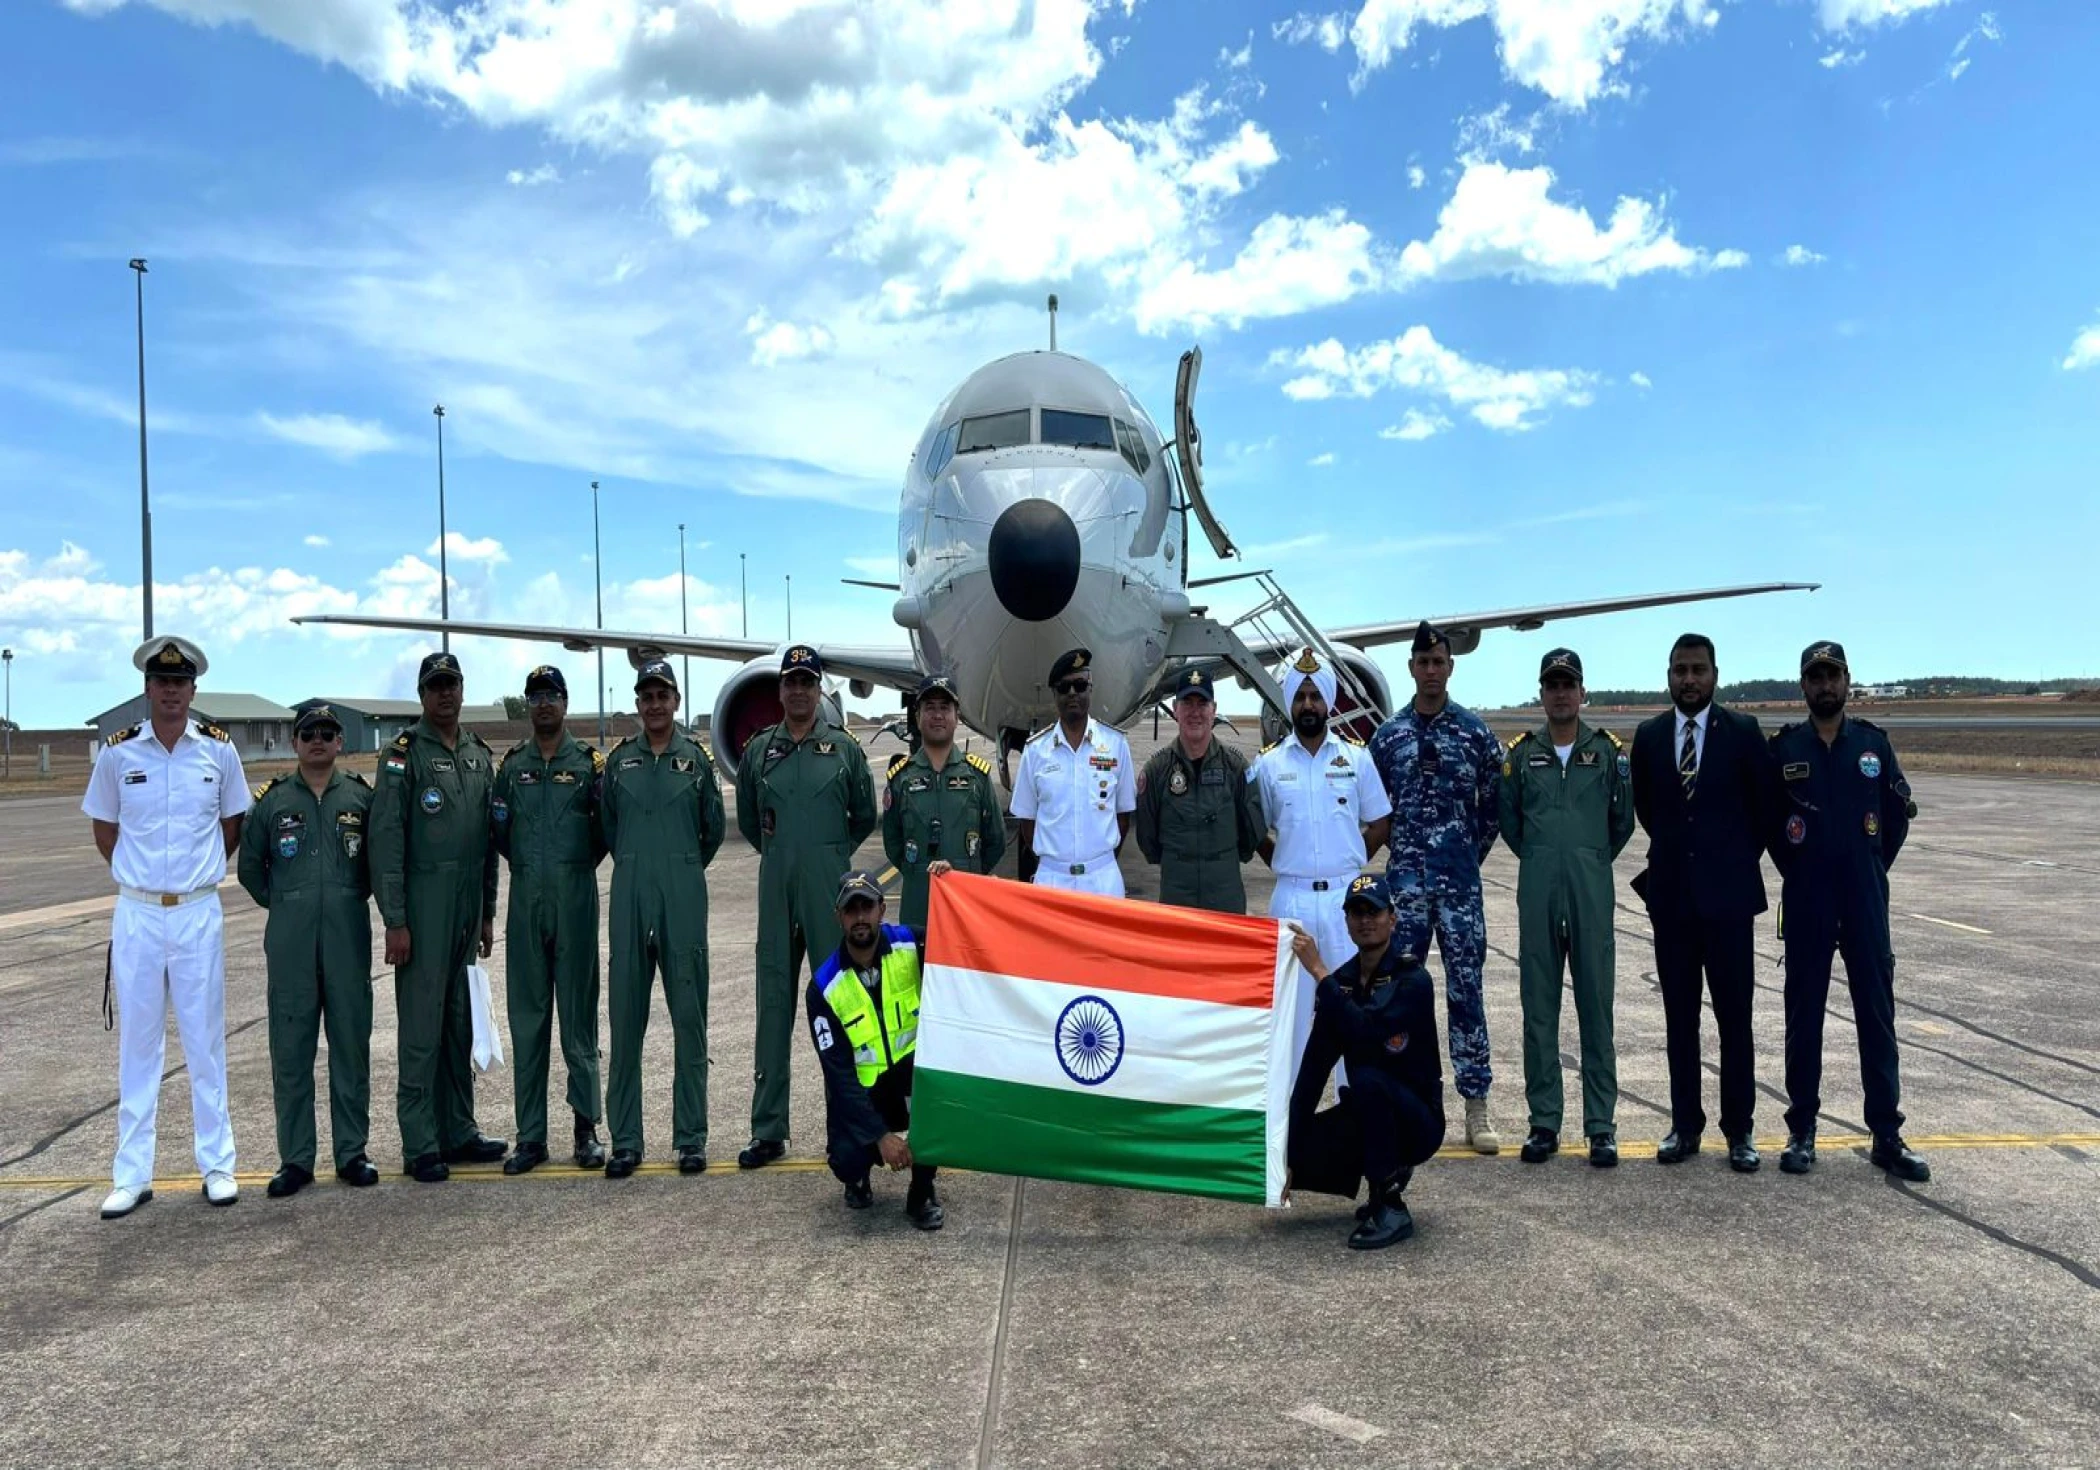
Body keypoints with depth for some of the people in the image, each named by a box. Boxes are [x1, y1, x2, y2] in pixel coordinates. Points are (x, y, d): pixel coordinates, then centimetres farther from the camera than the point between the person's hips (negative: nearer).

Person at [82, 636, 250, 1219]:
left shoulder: (219, 750, -1)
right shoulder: (118, 752, -1)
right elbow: (104, 828, 11)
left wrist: (200, 873, 8)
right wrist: (138, 877, 6)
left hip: (198, 913, 0)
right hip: (136, 913, 1)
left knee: (205, 1042, 6)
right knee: (136, 1044, 7)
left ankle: (217, 1165, 16)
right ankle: (131, 1175, 15)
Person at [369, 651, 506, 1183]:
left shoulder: (480, 756, 13)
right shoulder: (403, 755, -6)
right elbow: (386, 840, -10)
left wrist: (488, 913, 14)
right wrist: (394, 920, -15)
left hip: (468, 908, 6)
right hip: (423, 905, -6)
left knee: (459, 1024, 12)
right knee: (421, 1026, -3)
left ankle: (459, 1132, 21)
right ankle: (421, 1145, 4)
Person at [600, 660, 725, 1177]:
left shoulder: (696, 757, 5)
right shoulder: (619, 760, 8)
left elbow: (714, 827, 12)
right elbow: (606, 825, 17)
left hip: (684, 899, -1)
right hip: (630, 896, 1)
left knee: (689, 1017, 2)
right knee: (626, 1017, 3)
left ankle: (691, 1138, 10)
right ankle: (625, 1142, 11)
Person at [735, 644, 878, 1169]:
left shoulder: (845, 749, 3)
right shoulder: (759, 750, 8)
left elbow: (864, 817, 11)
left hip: (830, 888, -2)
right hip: (775, 888, 2)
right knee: (773, 1000, 5)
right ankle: (768, 1130, 11)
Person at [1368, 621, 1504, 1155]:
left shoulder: (1475, 732, 2)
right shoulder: (1388, 736, 5)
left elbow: (1493, 805, 6)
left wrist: (1471, 855, 5)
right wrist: (1401, 851, 8)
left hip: (1459, 883, -1)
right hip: (1404, 883, 1)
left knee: (1465, 988, 2)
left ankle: (1477, 1106, 9)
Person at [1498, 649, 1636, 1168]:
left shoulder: (1608, 751, 4)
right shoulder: (1522, 753, 7)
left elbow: (1623, 819, 11)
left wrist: (1592, 861, 11)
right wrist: (1542, 859, 12)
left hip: (1591, 892, -1)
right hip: (1537, 890, 1)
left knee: (1596, 1004, 1)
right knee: (1538, 1006, 5)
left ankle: (1601, 1125, 9)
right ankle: (1544, 1122, 13)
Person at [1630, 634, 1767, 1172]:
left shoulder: (1742, 731, -3)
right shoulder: (1649, 736, 5)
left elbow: (1763, 804, 5)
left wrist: (1737, 858, 10)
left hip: (1727, 891, -2)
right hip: (1671, 891, 2)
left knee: (1734, 1015, 2)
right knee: (1679, 1016, 7)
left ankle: (1739, 1129, 11)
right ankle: (1685, 1125, 15)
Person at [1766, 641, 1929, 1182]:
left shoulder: (1873, 743, 4)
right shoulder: (1784, 749, 1)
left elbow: (1898, 812, 11)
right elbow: (1767, 820, 8)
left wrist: (1872, 868, 8)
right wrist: (1797, 870, 8)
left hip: (1865, 901, 1)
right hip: (1806, 904, -1)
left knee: (1877, 1012, 3)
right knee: (1804, 1013, 5)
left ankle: (1887, 1134, 11)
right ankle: (1802, 1130, 14)